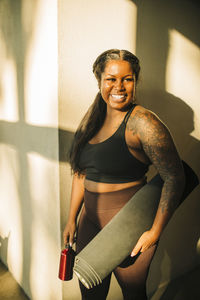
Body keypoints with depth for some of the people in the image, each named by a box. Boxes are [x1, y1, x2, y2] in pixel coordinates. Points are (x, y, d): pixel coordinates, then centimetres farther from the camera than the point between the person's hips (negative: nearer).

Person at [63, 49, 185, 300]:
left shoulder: (142, 123, -17)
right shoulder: (92, 119, 5)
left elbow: (174, 178, -18)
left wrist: (155, 233, -17)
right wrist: (72, 218, 12)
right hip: (90, 220, 7)